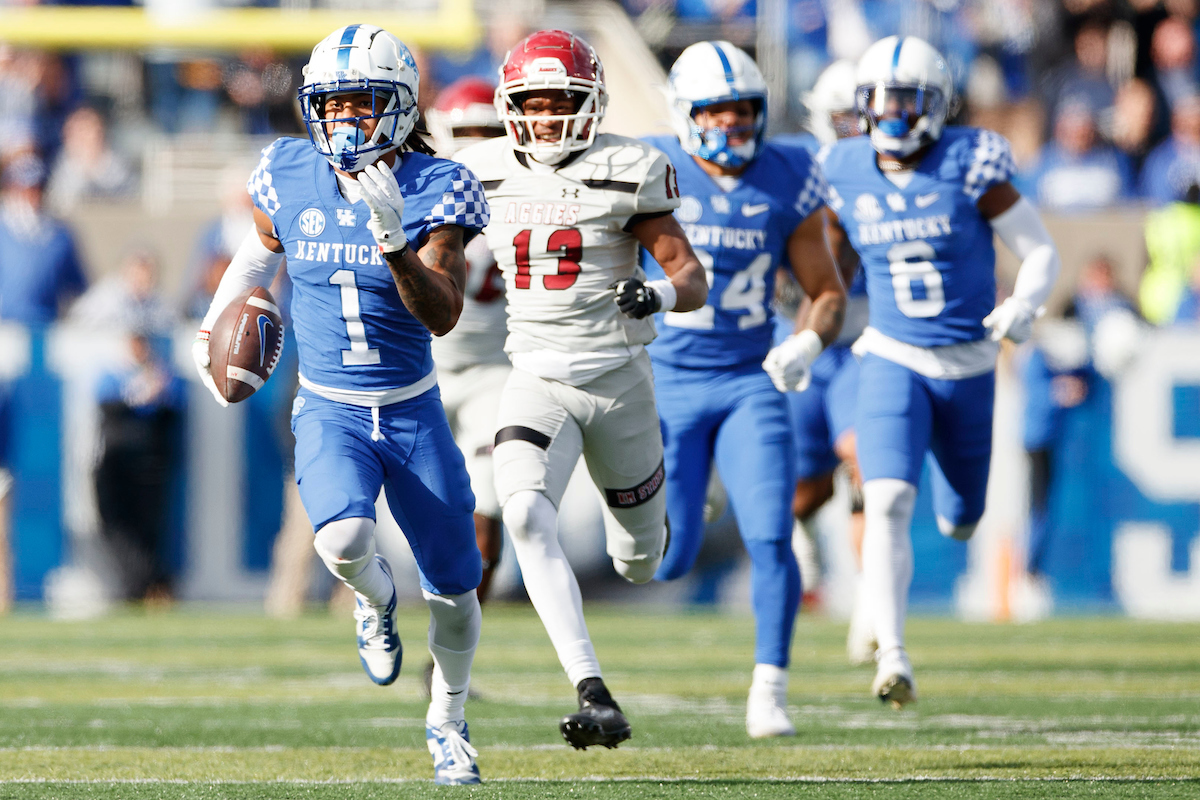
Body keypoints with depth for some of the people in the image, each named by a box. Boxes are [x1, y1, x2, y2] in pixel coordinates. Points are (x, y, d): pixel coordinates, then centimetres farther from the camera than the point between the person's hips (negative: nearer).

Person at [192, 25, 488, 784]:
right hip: (329, 411, 0)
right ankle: (376, 600, 8)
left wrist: (394, 242, -36)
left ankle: (448, 723, 35)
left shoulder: (435, 190, -13)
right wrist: (216, 324, 18)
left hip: (414, 413, 0)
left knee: (454, 588, 7)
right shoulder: (291, 177, -5)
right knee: (343, 539, -30)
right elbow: (263, 246, 18)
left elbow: (442, 314, -23)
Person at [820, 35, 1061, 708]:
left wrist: (1023, 307, -26)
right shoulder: (848, 175, -4)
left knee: (961, 521, 15)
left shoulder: (970, 168, -13)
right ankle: (894, 658, -23)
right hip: (893, 363, 0)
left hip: (968, 366, 0)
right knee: (888, 505, -23)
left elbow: (1042, 253, -8)